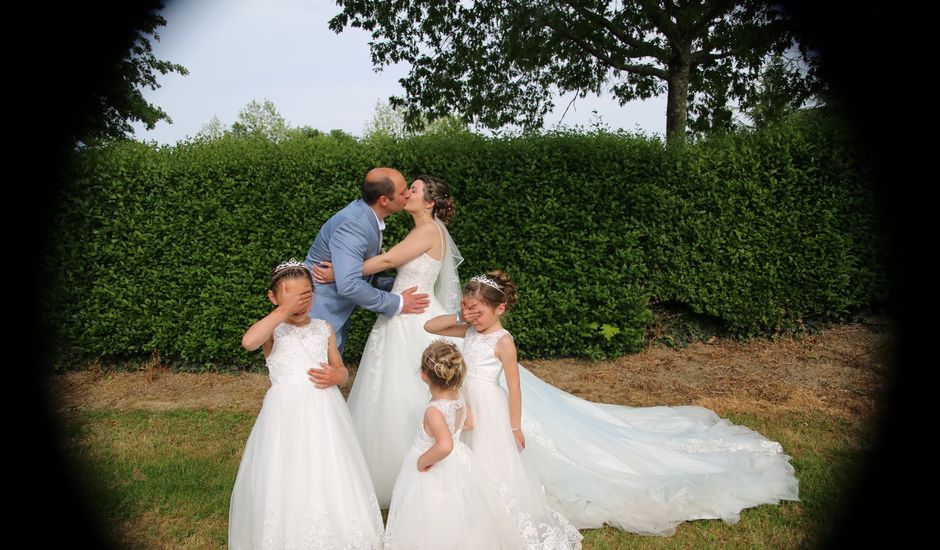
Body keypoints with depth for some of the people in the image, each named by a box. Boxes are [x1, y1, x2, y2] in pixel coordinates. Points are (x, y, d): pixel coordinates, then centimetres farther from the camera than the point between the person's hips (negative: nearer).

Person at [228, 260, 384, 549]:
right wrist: (283, 310, -22)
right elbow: (248, 342, -25)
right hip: (286, 413, -3)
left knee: (329, 477, 6)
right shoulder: (272, 329, -1)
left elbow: (341, 367, 16)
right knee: (285, 480, 1)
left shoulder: (323, 328, 10)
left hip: (324, 410, 3)